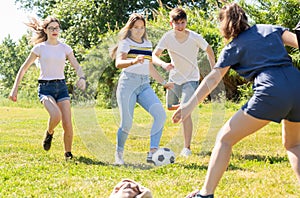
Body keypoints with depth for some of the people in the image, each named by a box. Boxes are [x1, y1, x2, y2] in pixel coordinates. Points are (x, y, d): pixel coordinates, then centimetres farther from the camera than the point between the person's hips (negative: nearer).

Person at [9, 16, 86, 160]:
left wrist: (82, 78, -22)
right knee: (56, 115, -30)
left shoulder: (65, 48, 6)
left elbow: (77, 67, 1)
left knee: (67, 124, -8)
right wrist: (15, 88, -2)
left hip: (61, 86, 3)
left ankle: (68, 153, 12)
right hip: (45, 87, -3)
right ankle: (49, 133, 4)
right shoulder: (39, 48, 0)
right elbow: (24, 68, 4)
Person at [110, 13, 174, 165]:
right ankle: (119, 154, 15)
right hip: (128, 83, -5)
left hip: (144, 85, 5)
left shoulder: (148, 44, 17)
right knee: (126, 124, -8)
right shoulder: (126, 43, -2)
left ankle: (152, 152, -18)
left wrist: (163, 82, 28)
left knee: (160, 114, -17)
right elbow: (118, 63, -22)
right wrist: (134, 61, -40)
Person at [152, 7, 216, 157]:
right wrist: (163, 64, -39)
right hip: (174, 78, 4)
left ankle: (187, 148, -14)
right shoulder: (167, 37, -16)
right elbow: (154, 56, -18)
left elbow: (209, 51, -1)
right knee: (170, 107, 20)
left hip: (191, 79, -4)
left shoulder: (195, 38, -20)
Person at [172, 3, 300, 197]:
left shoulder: (233, 47, 12)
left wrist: (190, 105, 4)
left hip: (271, 93, -5)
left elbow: (213, 79, 6)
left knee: (225, 138, 9)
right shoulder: (269, 29, 23)